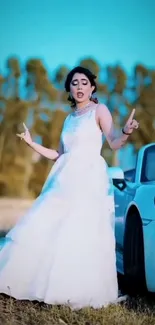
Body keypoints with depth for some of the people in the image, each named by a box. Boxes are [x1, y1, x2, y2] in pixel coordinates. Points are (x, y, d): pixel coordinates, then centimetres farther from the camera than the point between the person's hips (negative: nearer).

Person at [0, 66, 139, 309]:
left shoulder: (99, 110, 2)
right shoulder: (69, 118, 20)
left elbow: (114, 143, -12)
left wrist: (126, 132, -33)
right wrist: (32, 143, 16)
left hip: (89, 179, -7)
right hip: (64, 180, 7)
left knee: (81, 233, -12)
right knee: (46, 230, 0)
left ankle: (82, 292, -6)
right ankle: (50, 286, 9)